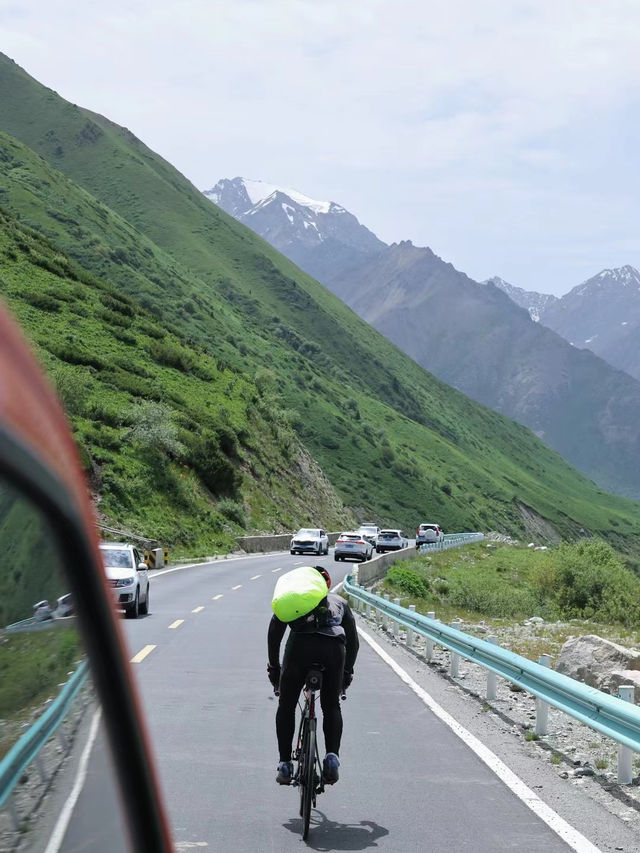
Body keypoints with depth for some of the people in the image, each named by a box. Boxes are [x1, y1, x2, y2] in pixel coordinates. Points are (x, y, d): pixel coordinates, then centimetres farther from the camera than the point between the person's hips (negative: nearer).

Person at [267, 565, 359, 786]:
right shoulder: (339, 602, 34)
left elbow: (274, 631, 20)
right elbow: (353, 640, 30)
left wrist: (273, 666, 26)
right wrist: (347, 672, 38)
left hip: (300, 644, -1)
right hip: (334, 646, 1)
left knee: (286, 706, 17)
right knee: (331, 706, 20)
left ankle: (285, 764, 11)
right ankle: (332, 756, 0)